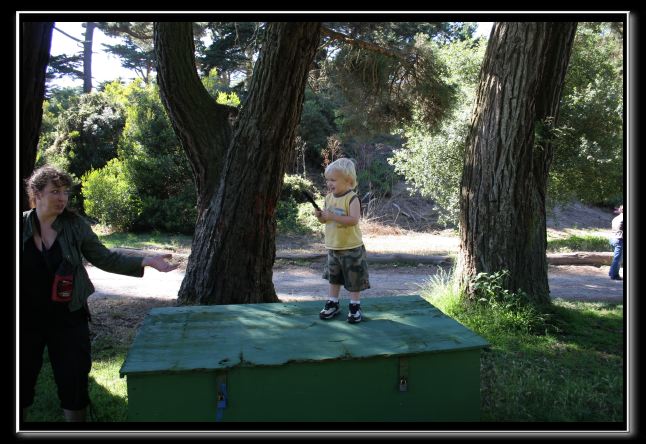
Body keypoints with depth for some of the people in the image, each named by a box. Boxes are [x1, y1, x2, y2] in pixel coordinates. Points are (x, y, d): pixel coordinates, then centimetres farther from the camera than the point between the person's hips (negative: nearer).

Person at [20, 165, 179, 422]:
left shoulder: (74, 225, -6)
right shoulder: (22, 225, -6)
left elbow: (105, 258, -4)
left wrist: (145, 261, -14)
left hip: (68, 319, 0)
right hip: (26, 321, 1)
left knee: (73, 381, 8)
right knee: (22, 381, 14)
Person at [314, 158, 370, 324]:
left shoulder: (352, 198, -17)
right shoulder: (328, 198, 3)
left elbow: (354, 219, -29)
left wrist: (333, 216, -32)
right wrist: (320, 216, -12)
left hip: (352, 248, -7)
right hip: (333, 247, 7)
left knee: (354, 278, 5)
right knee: (333, 277, 17)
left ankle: (355, 306, 18)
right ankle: (332, 304, 29)